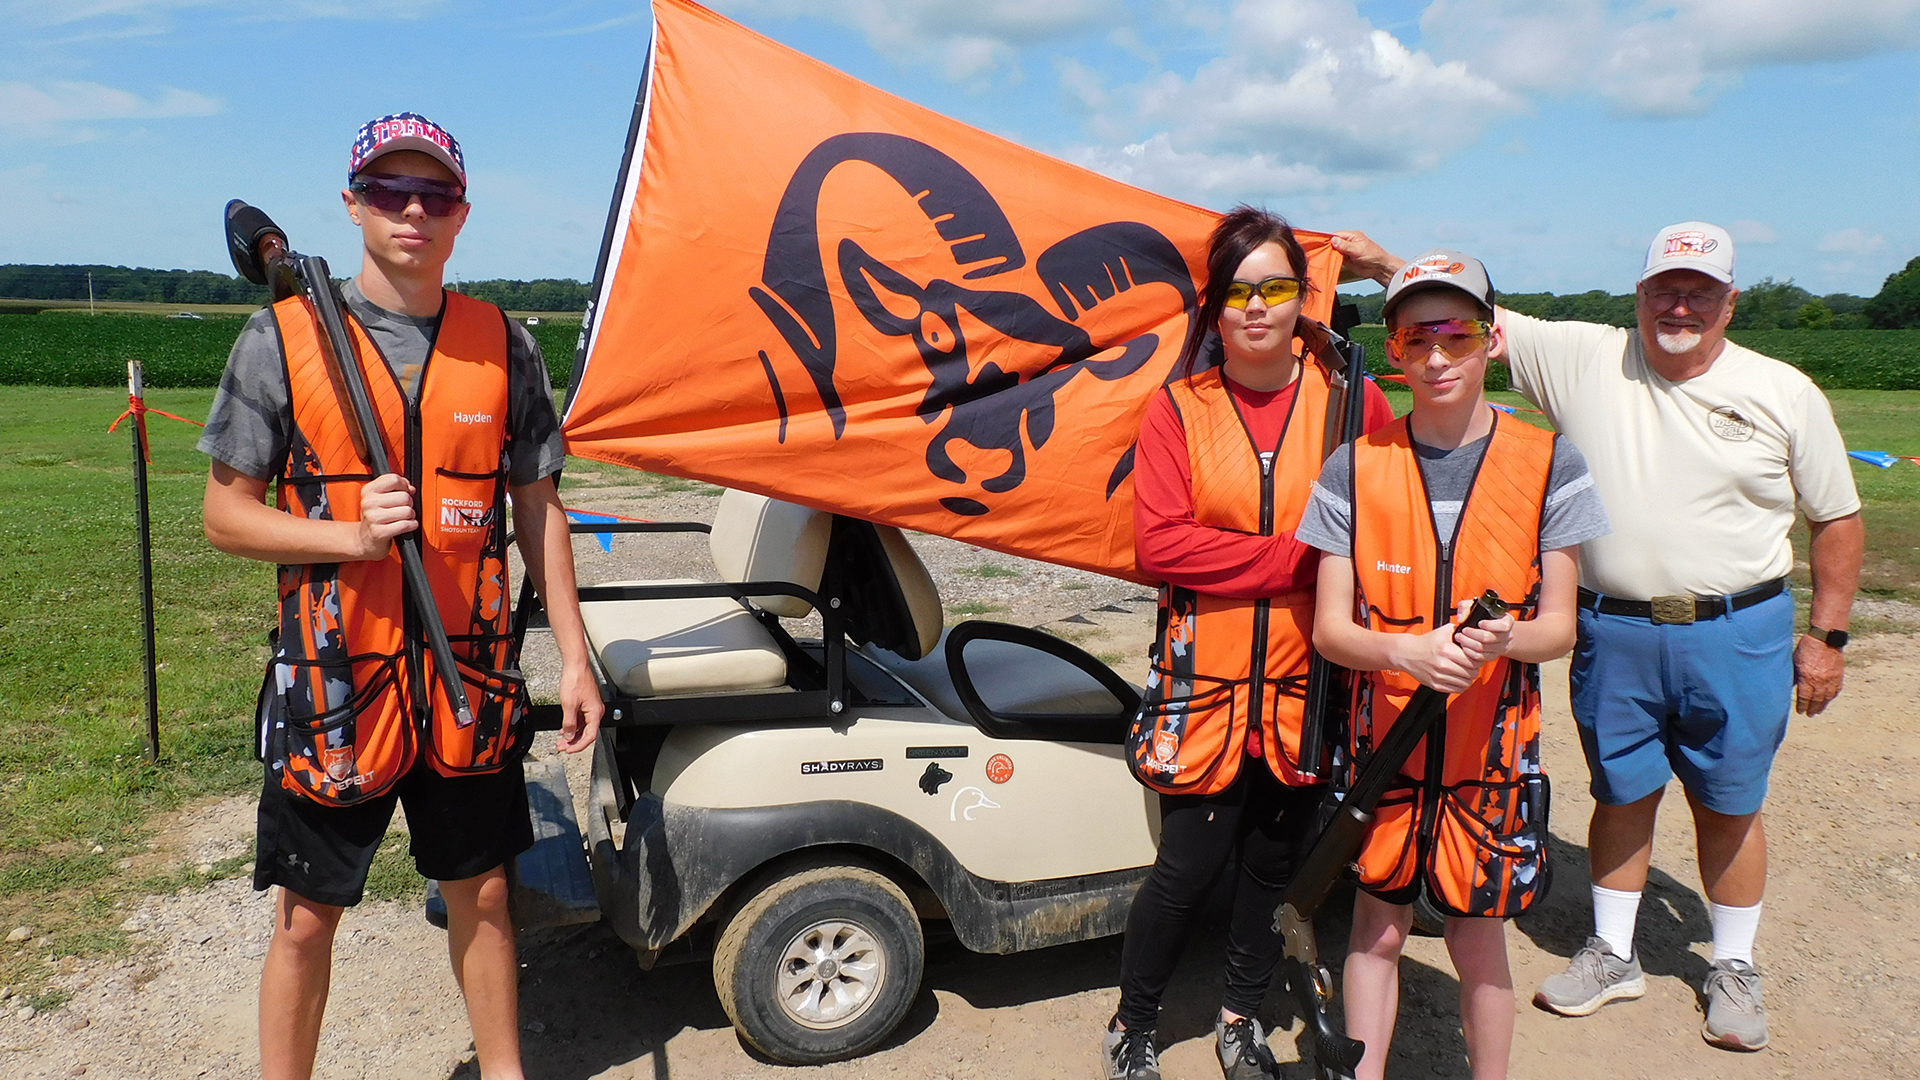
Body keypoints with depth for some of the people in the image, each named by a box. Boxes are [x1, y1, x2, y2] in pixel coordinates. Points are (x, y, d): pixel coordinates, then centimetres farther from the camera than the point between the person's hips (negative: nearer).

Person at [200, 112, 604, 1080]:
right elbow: (226, 513, -2)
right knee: (306, 919, 10)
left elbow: (536, 507, 7)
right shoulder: (281, 336, -4)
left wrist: (573, 656, 4)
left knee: (482, 895, 15)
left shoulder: (502, 344, 3)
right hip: (332, 681, -2)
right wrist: (351, 533, -20)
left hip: (471, 676, 2)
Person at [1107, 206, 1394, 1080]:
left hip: (1306, 681, 2)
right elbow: (1159, 541, -12)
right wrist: (1297, 556, -17)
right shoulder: (1177, 409, -2)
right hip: (1206, 678, -1)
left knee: (1274, 861, 15)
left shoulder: (1352, 401, 0)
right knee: (1189, 866, 3)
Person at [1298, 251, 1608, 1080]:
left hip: (1493, 745, 0)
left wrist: (1506, 639, -25)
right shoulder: (1355, 467, -3)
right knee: (1377, 925, 11)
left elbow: (1560, 627, -3)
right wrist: (1405, 650, -24)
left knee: (1479, 938, 11)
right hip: (1383, 736, 1)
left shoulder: (1547, 463, -3)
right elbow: (1329, 628, -4)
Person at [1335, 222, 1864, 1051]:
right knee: (1622, 798, 13)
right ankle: (1612, 953, 31)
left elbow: (1836, 518, 7)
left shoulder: (1785, 393, 1)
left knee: (1729, 810, 12)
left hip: (1740, 634, 0)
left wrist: (1827, 634, 3)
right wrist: (1384, 266, -11)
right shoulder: (1584, 359, 0)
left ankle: (1733, 968, 32)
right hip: (1614, 633, 0)